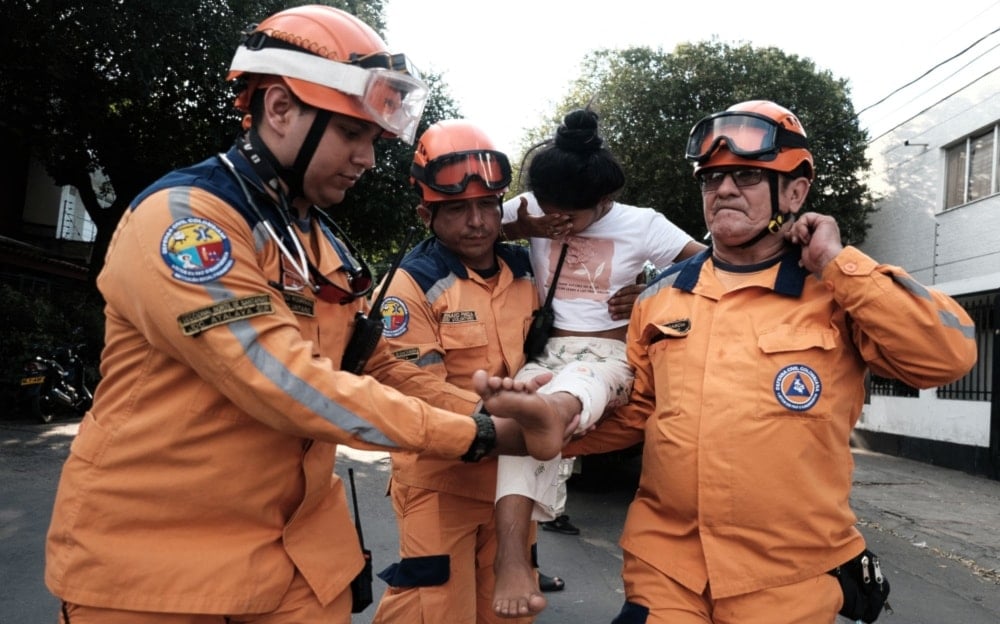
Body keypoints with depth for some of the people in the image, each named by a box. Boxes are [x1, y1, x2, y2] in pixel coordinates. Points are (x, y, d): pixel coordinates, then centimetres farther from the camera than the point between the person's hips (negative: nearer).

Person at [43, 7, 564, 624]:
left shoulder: (325, 245, 8)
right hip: (152, 557, -6)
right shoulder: (180, 217, -19)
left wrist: (481, 409, -8)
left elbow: (379, 368, 8)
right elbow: (289, 384, -27)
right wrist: (480, 435, -23)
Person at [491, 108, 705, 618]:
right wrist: (524, 228, -7)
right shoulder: (532, 210, 7)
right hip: (544, 353, 3)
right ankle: (512, 551, -44)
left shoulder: (642, 225, 0)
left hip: (607, 356, -2)